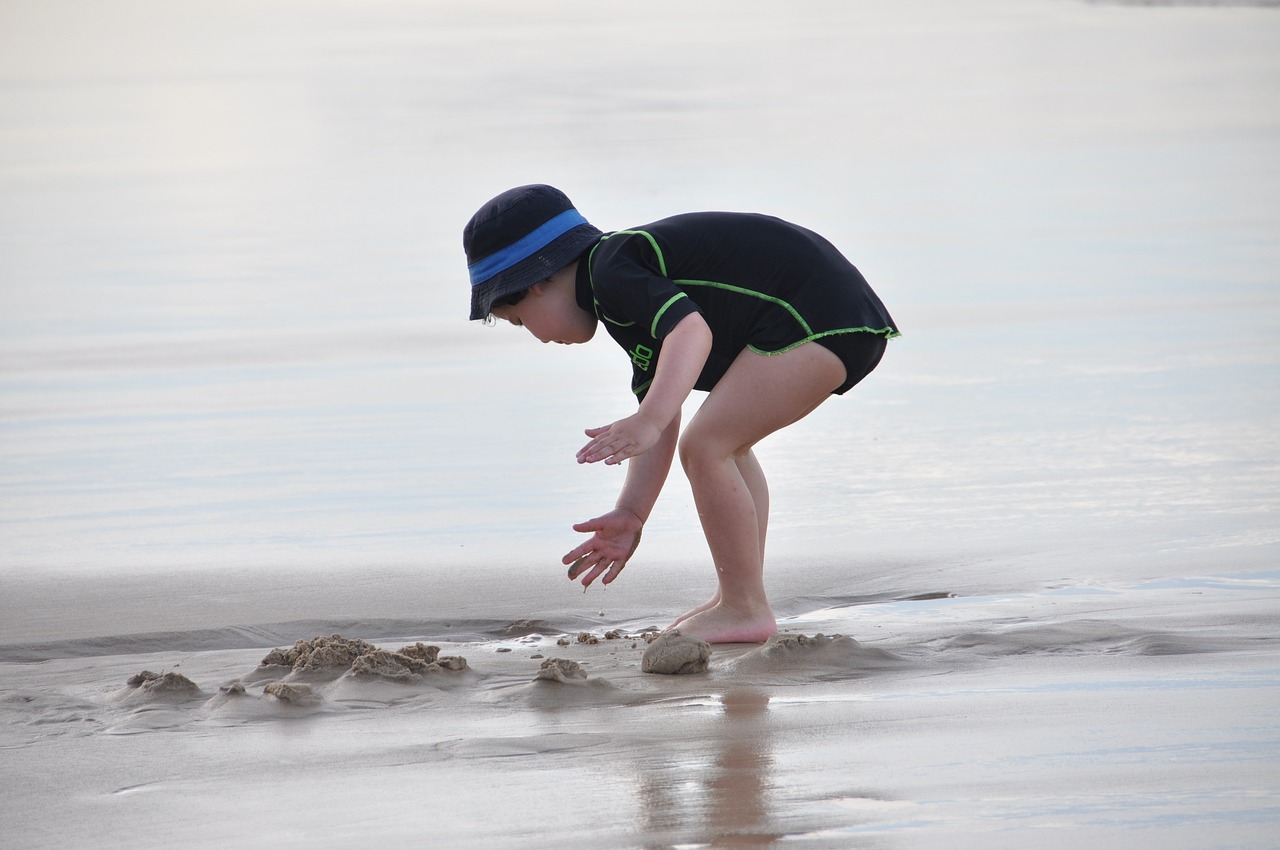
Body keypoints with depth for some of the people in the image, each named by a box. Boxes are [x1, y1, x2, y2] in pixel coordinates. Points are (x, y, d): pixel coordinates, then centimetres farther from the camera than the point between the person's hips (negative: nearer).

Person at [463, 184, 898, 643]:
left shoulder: (612, 272, -11)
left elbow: (691, 329, -29)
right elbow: (661, 419, 21)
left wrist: (646, 423, -40)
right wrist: (631, 514, 17)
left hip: (816, 321, -12)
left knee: (705, 445, -11)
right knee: (726, 444, 25)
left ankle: (745, 609, -4)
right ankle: (740, 598, 28)